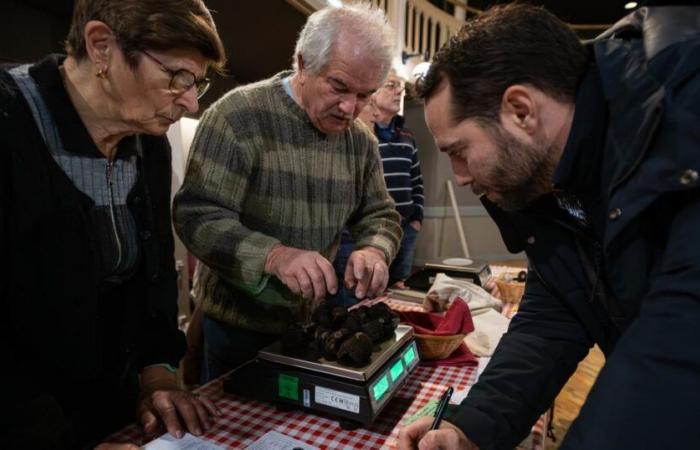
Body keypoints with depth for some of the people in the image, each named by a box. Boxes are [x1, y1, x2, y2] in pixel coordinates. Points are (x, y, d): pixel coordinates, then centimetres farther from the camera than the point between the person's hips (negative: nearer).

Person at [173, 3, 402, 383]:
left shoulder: (361, 141, 1)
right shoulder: (239, 116, -18)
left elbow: (380, 214, 5)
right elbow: (197, 215, -23)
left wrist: (374, 251, -18)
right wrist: (274, 255, -39)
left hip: (314, 323, 5)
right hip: (237, 327, -5)